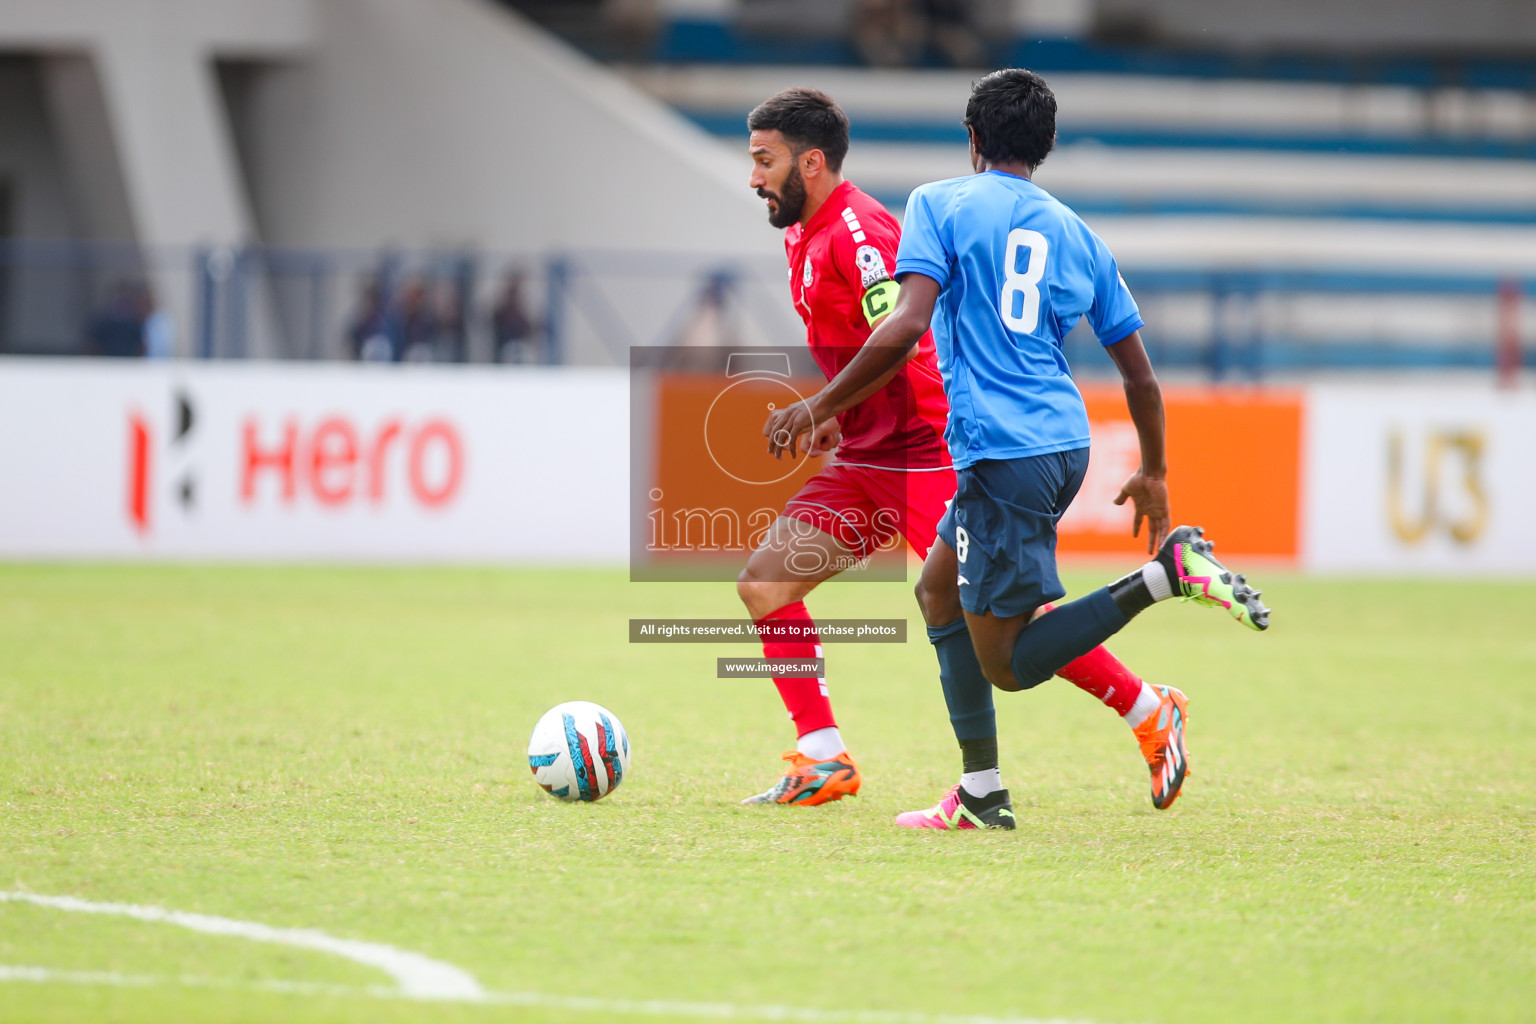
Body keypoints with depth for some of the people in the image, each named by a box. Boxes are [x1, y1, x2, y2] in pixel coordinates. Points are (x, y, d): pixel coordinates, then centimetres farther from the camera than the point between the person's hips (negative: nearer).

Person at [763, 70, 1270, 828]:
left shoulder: (939, 205, -1)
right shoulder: (1076, 234, 14)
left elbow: (908, 325, -16)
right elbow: (1138, 373, 15)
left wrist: (822, 408, -8)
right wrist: (1153, 473, 29)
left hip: (1001, 449, -7)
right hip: (1065, 444, 7)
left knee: (1008, 665, -4)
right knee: (939, 589, 23)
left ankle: (1167, 572, -22)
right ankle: (980, 793, 20)